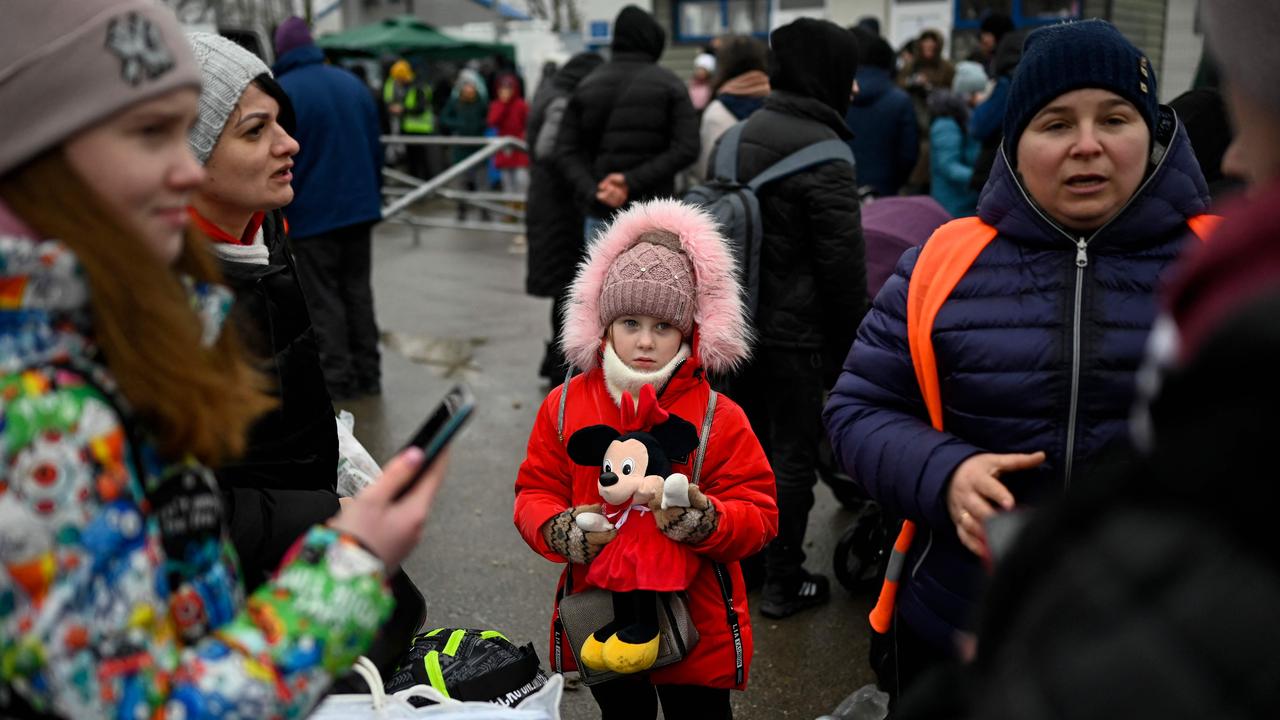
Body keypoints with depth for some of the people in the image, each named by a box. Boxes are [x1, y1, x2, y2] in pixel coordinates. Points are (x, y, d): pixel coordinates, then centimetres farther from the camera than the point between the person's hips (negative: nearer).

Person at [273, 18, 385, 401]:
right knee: (358, 293, 13)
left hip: (311, 215, -6)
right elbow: (375, 149, 13)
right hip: (359, 209, 6)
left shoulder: (281, 94, -12)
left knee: (322, 301, 2)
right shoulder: (352, 83, 9)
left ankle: (336, 380, 5)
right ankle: (367, 374, 17)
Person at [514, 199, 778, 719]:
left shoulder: (718, 416, -11)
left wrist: (703, 518, -31)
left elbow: (758, 514, -12)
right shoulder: (565, 406, -4)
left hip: (697, 628, -2)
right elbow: (535, 493, 1)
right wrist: (562, 531, -20)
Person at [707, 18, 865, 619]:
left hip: (735, 318, 8)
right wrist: (851, 338, -5)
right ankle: (782, 583, 15)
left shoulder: (738, 136, 7)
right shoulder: (824, 155, -17)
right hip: (795, 332, -7)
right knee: (794, 455, 5)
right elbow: (843, 262, -16)